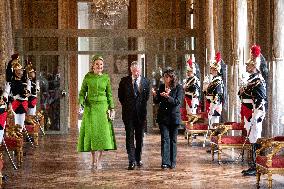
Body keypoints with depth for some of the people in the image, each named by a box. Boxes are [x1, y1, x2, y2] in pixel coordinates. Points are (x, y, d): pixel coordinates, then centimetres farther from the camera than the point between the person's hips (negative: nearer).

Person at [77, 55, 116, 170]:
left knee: (102, 132, -4)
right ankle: (93, 158, 17)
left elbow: (109, 94, 8)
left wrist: (112, 108, 2)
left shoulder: (106, 78, 4)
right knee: (91, 132, 1)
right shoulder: (87, 77, 2)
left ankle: (99, 161, 3)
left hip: (103, 107, 0)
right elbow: (82, 92, 5)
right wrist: (81, 103, -12)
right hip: (90, 107, 0)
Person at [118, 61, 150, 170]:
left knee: (140, 137, 8)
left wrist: (142, 107, 6)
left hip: (141, 113, 1)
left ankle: (138, 159, 21)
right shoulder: (124, 81, 2)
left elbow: (147, 97, 11)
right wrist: (126, 106, 6)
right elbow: (120, 96, 9)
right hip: (128, 113, -1)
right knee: (130, 136, -5)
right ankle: (132, 161, -6)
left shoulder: (146, 81, 5)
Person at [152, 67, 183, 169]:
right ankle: (165, 162, -9)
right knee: (165, 139, -6)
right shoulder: (161, 87, 9)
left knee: (173, 140, 6)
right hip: (163, 116, 2)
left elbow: (178, 102, -12)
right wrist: (155, 95, -7)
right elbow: (157, 101, 13)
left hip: (174, 117, -2)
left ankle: (172, 162, 14)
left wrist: (168, 97, -26)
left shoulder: (178, 88, -2)